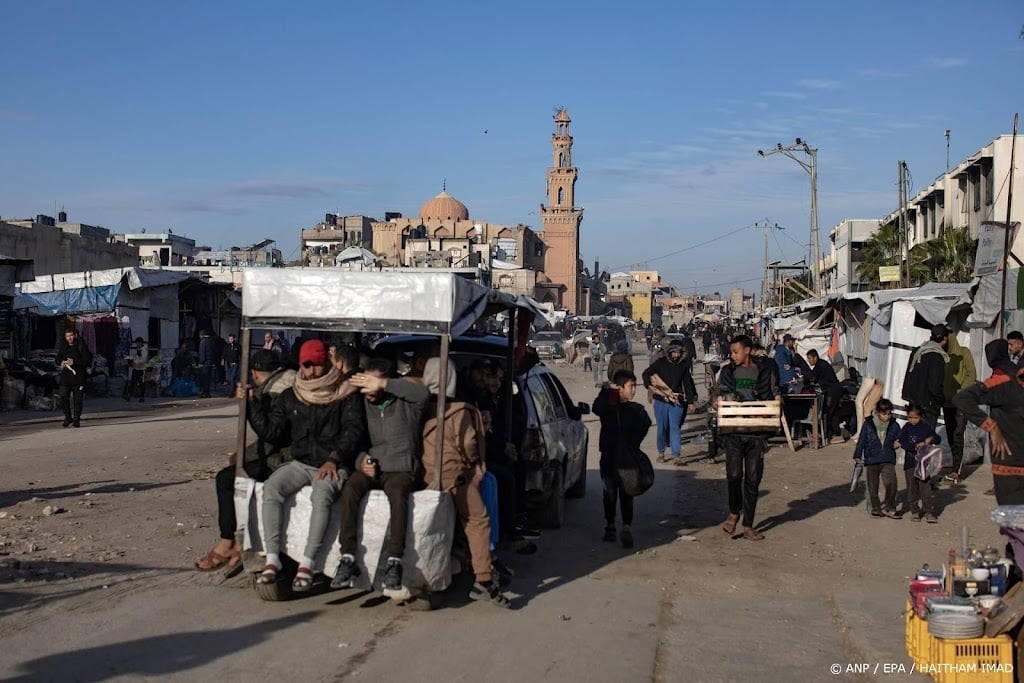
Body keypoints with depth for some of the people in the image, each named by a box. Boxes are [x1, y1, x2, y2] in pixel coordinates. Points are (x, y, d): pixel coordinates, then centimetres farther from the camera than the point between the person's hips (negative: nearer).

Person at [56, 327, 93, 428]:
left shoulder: (81, 347, 0)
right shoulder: (63, 347, 14)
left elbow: (87, 360, -8)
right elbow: (58, 359, 20)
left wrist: (74, 362, -17)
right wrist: (61, 363, -3)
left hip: (78, 377, -4)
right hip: (65, 377, 4)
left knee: (77, 399, -2)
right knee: (63, 398, -2)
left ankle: (76, 419, 5)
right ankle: (68, 418, 15)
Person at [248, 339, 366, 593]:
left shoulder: (347, 395, 2)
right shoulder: (289, 397, 13)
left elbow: (354, 431, -6)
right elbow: (271, 431, 8)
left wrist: (334, 459, -19)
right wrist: (251, 403, 0)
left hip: (334, 466, -4)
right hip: (300, 463, 4)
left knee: (322, 494, -35)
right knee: (271, 487, -26)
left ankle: (307, 563, -32)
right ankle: (272, 558, -24)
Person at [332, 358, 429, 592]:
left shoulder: (406, 404, 3)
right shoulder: (364, 404, 15)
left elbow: (423, 393, -19)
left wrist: (383, 384, -19)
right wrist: (361, 460, -4)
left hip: (400, 469, -3)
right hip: (370, 468, 3)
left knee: (398, 492, -37)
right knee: (350, 489, -30)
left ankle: (394, 560, -38)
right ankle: (348, 558, -31)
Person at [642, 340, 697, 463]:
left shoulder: (684, 365, 5)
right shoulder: (661, 362, -1)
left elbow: (687, 384, 10)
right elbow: (646, 373, -2)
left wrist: (690, 401, 9)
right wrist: (649, 385, -21)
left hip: (676, 402, 0)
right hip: (661, 401, 0)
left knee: (675, 427, -5)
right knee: (662, 427, 6)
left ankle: (676, 454, -5)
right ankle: (661, 452, 20)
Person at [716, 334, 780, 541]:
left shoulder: (764, 370, 6)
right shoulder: (728, 371, 10)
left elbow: (774, 393, 13)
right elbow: (720, 394, 17)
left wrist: (777, 399, -10)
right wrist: (718, 400, -6)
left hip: (756, 432, 0)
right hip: (733, 430, 0)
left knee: (753, 479, 4)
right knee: (734, 474, -12)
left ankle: (748, 526, 16)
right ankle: (734, 513, 15)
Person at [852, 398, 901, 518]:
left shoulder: (894, 425, 4)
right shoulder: (868, 424, -2)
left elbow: (898, 438, 19)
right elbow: (861, 440, 2)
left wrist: (897, 443, -5)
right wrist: (857, 456, -2)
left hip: (888, 460, 0)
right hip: (871, 460, 0)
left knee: (891, 483, -16)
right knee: (873, 486, 6)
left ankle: (889, 508, -3)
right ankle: (876, 509, 19)